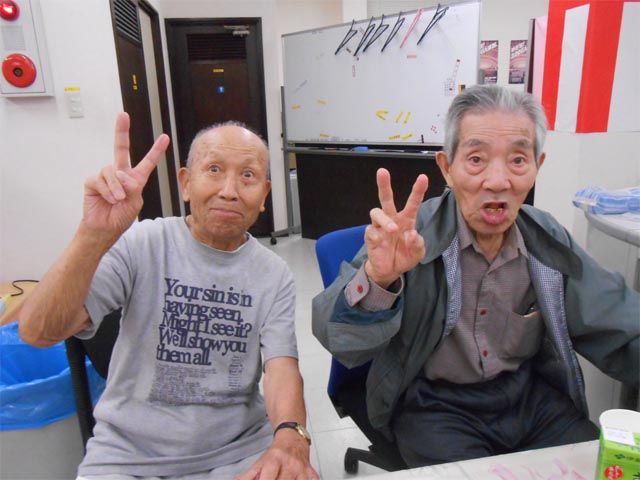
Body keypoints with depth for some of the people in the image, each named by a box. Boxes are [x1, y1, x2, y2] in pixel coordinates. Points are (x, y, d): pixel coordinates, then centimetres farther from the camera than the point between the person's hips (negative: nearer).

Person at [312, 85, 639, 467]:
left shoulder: (550, 241, -4)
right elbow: (342, 342, -26)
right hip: (434, 404, -4)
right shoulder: (409, 234, -19)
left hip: (530, 395, 5)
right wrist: (376, 278, -46)